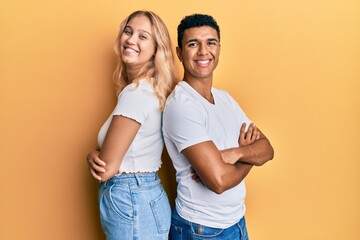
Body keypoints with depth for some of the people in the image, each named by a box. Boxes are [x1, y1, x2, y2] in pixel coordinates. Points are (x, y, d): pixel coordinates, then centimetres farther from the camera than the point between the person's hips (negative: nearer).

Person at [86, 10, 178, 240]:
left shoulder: (136, 92, -22)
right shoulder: (147, 89, 7)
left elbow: (107, 168, -20)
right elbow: (119, 152, 10)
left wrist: (94, 159, 2)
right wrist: (94, 156, -10)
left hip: (131, 203, -9)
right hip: (142, 199, 9)